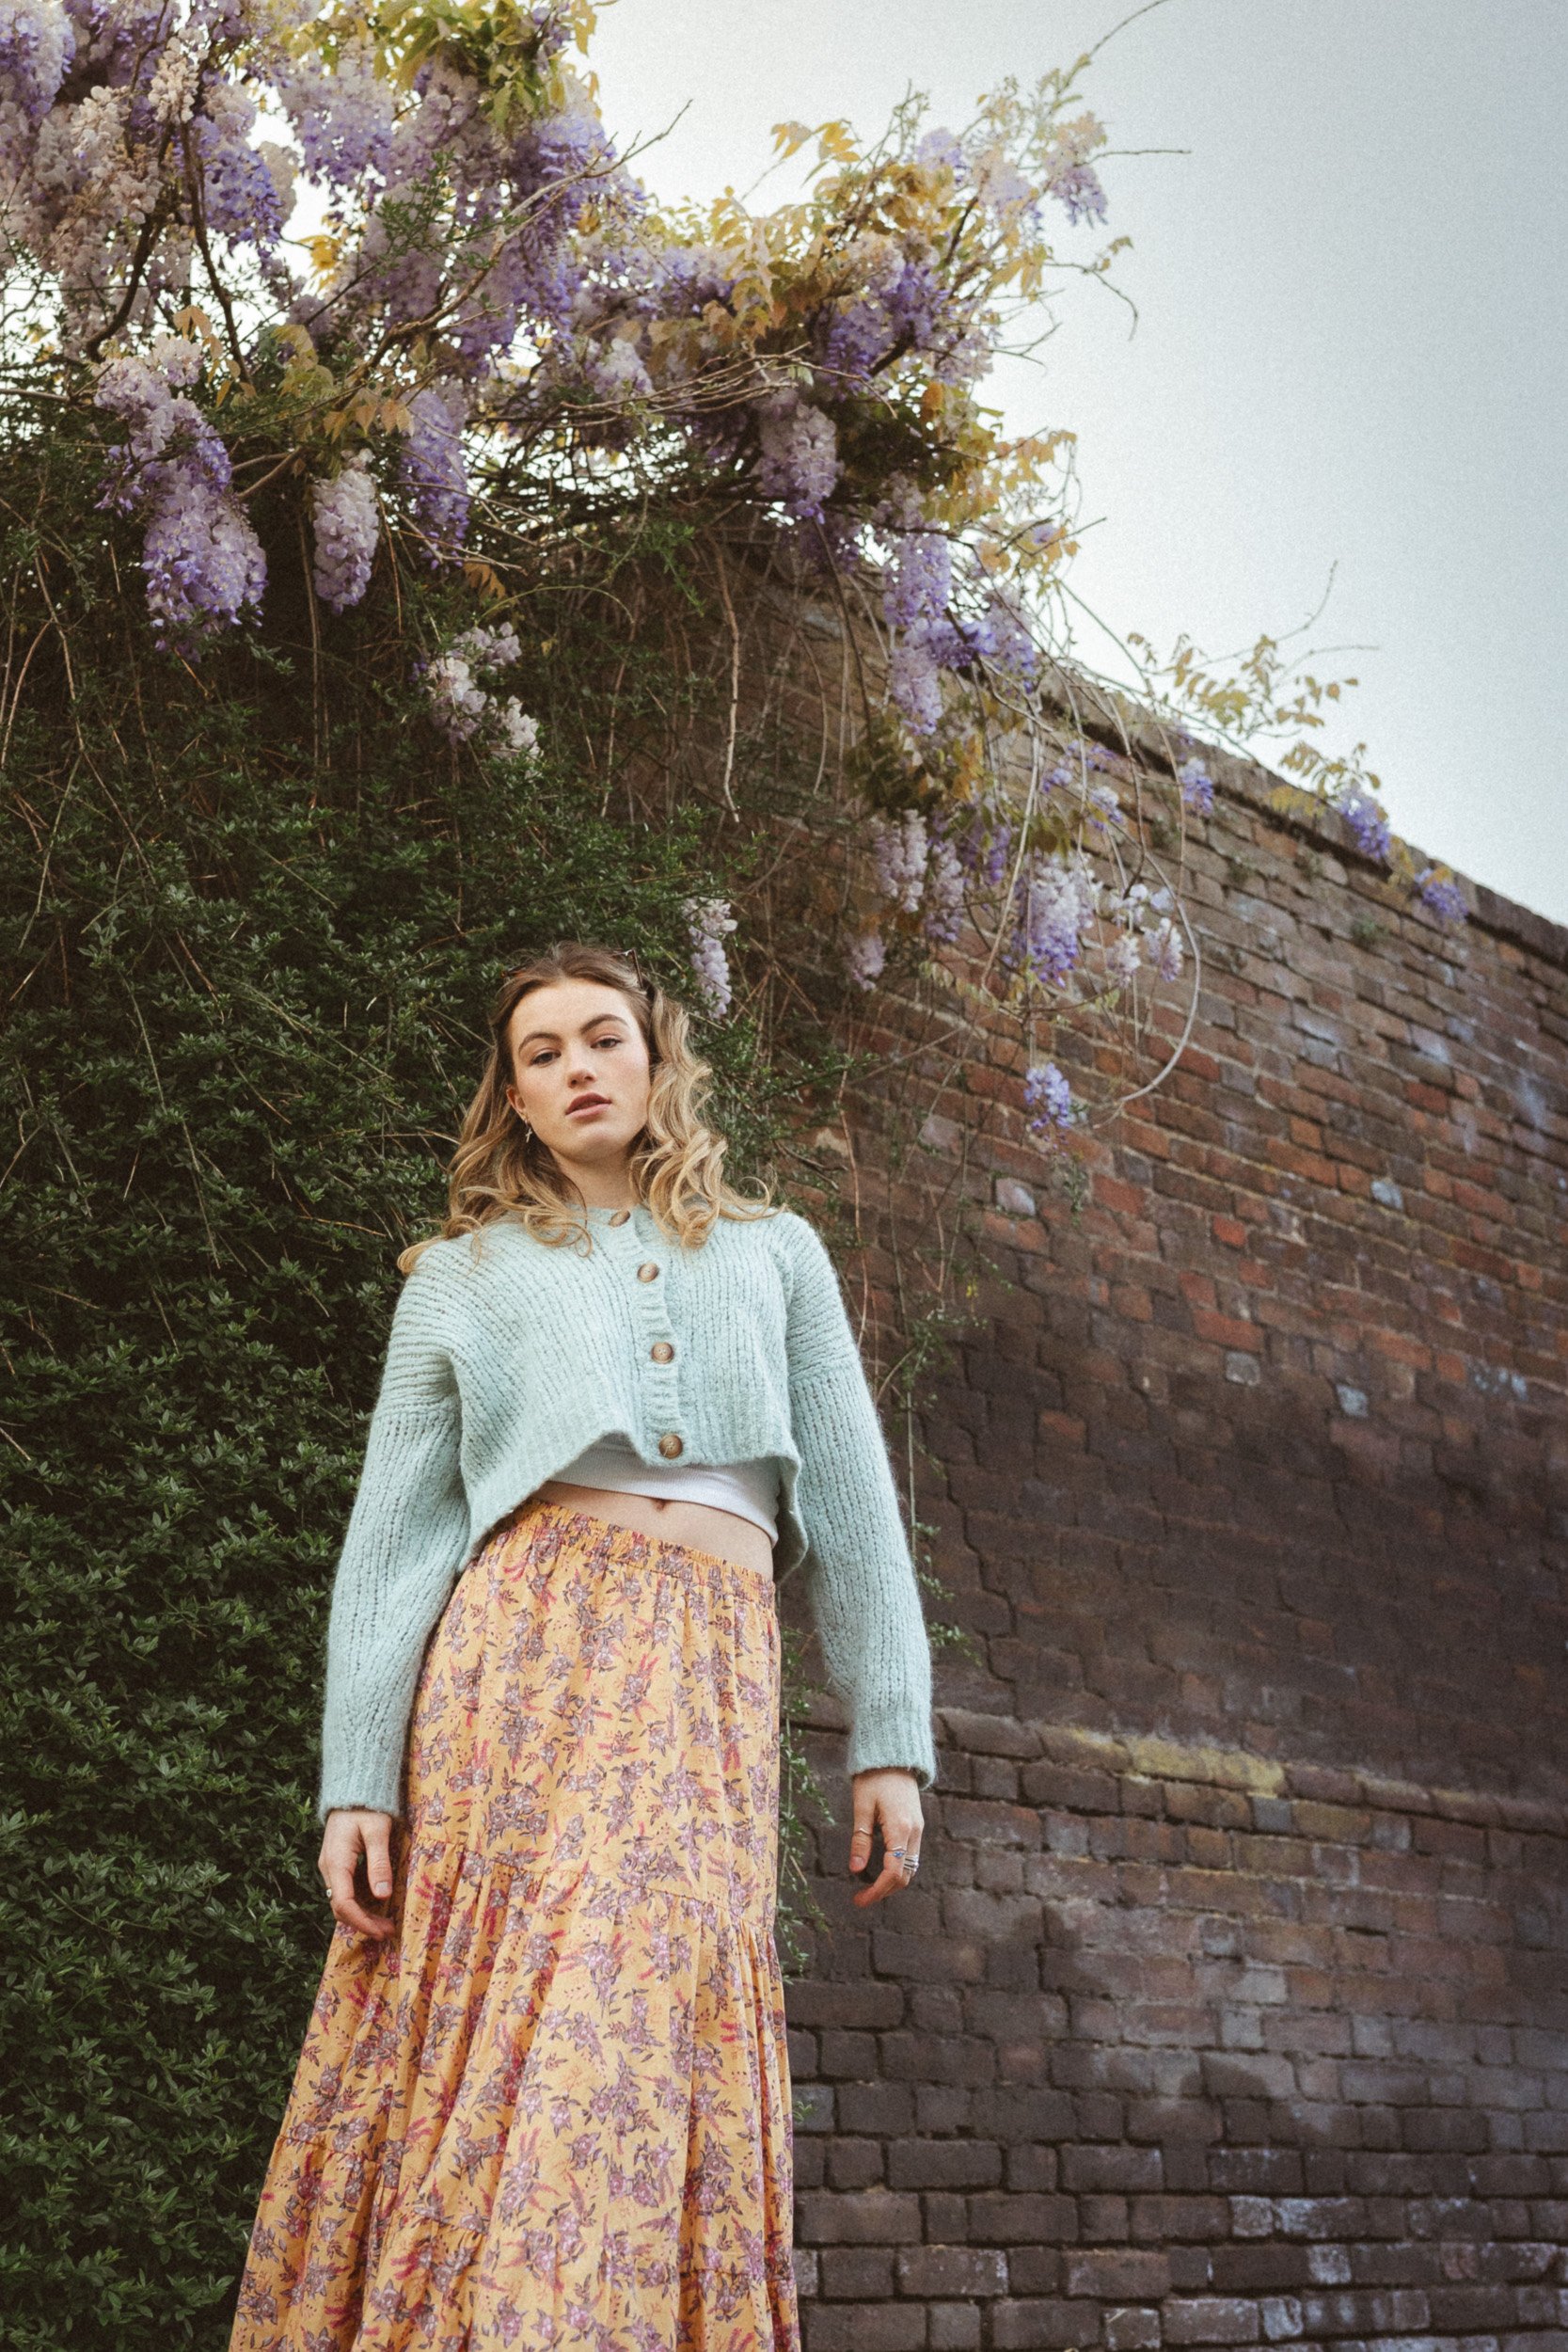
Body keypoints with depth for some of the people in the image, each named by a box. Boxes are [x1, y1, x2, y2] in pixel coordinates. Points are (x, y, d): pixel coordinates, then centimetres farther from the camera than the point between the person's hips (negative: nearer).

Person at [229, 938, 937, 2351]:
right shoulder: (461, 1276, 20)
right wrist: (356, 1778, -2)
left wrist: (891, 1741, 6)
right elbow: (394, 1532, 11)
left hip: (717, 1671, 1)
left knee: (665, 2009, -14)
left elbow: (853, 1504, 17)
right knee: (485, 2017, -13)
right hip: (526, 1639, 0)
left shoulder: (775, 1252, 24)